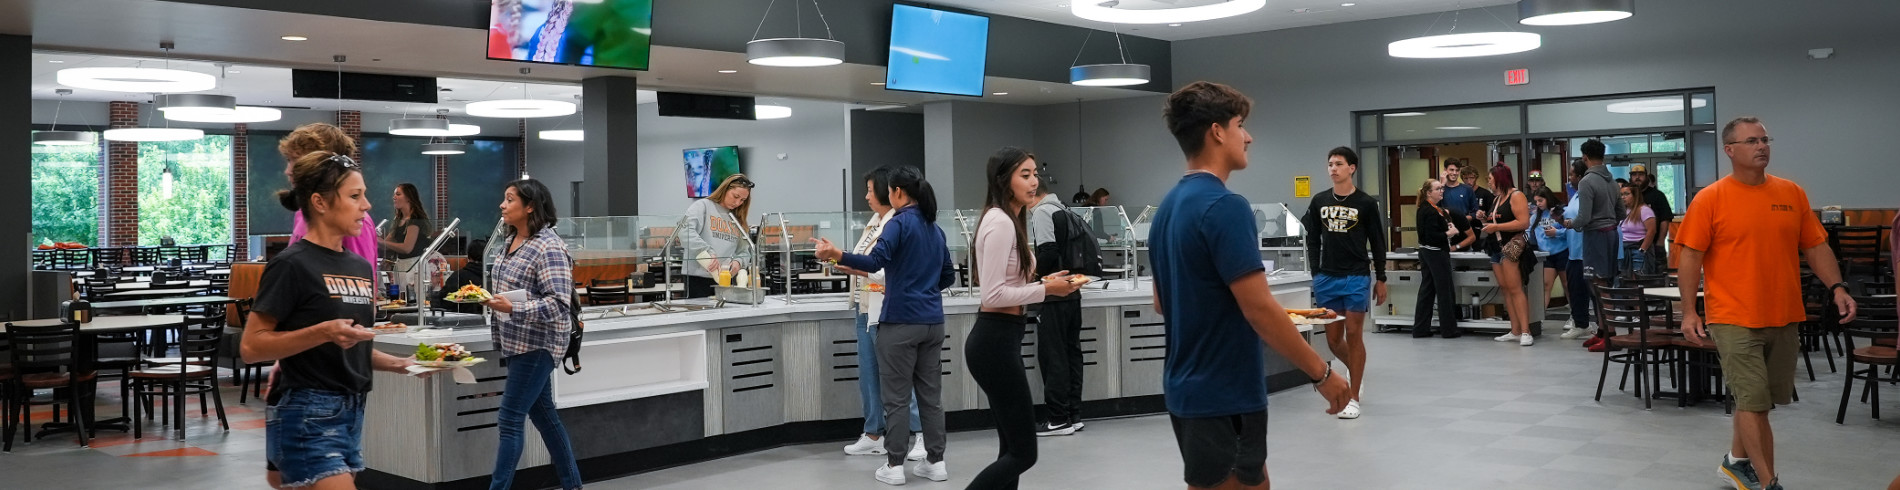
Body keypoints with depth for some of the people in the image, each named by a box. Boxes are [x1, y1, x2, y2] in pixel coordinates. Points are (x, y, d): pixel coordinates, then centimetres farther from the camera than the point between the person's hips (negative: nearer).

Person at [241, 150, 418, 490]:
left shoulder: (360, 267, 12)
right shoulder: (292, 265, -10)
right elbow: (251, 347, -13)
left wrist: (399, 364, 5)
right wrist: (323, 332, -24)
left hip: (351, 414, 8)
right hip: (307, 417, -8)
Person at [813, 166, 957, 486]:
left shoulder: (900, 222, -9)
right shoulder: (935, 228, 14)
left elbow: (876, 261, -24)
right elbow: (949, 276, 20)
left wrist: (836, 255, -33)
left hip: (901, 321, -7)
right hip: (932, 321, 7)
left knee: (896, 397, -1)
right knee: (931, 394, 10)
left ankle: (894, 466, 3)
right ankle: (935, 462, 14)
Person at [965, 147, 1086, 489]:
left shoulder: (1011, 221, 16)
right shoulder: (1000, 223, -16)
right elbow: (994, 294, -22)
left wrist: (1045, 283, 6)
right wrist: (1045, 289, -14)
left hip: (999, 339, 11)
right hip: (996, 341, -11)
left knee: (1012, 448, 12)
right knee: (1023, 452, -6)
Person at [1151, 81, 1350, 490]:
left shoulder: (1168, 207, 9)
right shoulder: (1224, 206, -19)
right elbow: (1259, 308, -22)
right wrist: (1322, 373, -14)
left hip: (1188, 386, 9)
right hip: (1223, 394, -9)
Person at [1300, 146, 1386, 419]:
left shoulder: (1366, 204, -1)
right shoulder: (1319, 201, 7)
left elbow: (1378, 243, 2)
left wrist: (1380, 279, 1)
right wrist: (1316, 273, 5)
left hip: (1356, 278, -3)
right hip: (1326, 279, 4)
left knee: (1354, 336, -2)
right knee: (1333, 339, 7)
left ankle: (1354, 398, 5)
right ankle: (1356, 370, 37)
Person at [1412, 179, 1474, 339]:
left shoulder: (1424, 209, 11)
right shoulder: (1431, 212, -19)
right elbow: (1431, 236, -26)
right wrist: (1449, 233, -16)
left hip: (1425, 252, 10)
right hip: (1436, 254, -10)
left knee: (1427, 290, 11)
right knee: (1446, 290, 0)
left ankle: (1420, 329, 12)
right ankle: (1449, 328, 7)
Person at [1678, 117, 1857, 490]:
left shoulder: (1792, 193, 6)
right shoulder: (1710, 199, -7)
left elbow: (1815, 247, 11)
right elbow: (1691, 257, -6)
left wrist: (1837, 287, -3)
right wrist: (1688, 311, -11)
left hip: (1785, 318, 5)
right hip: (1735, 319, -5)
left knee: (1759, 400, 16)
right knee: (1754, 401, -4)